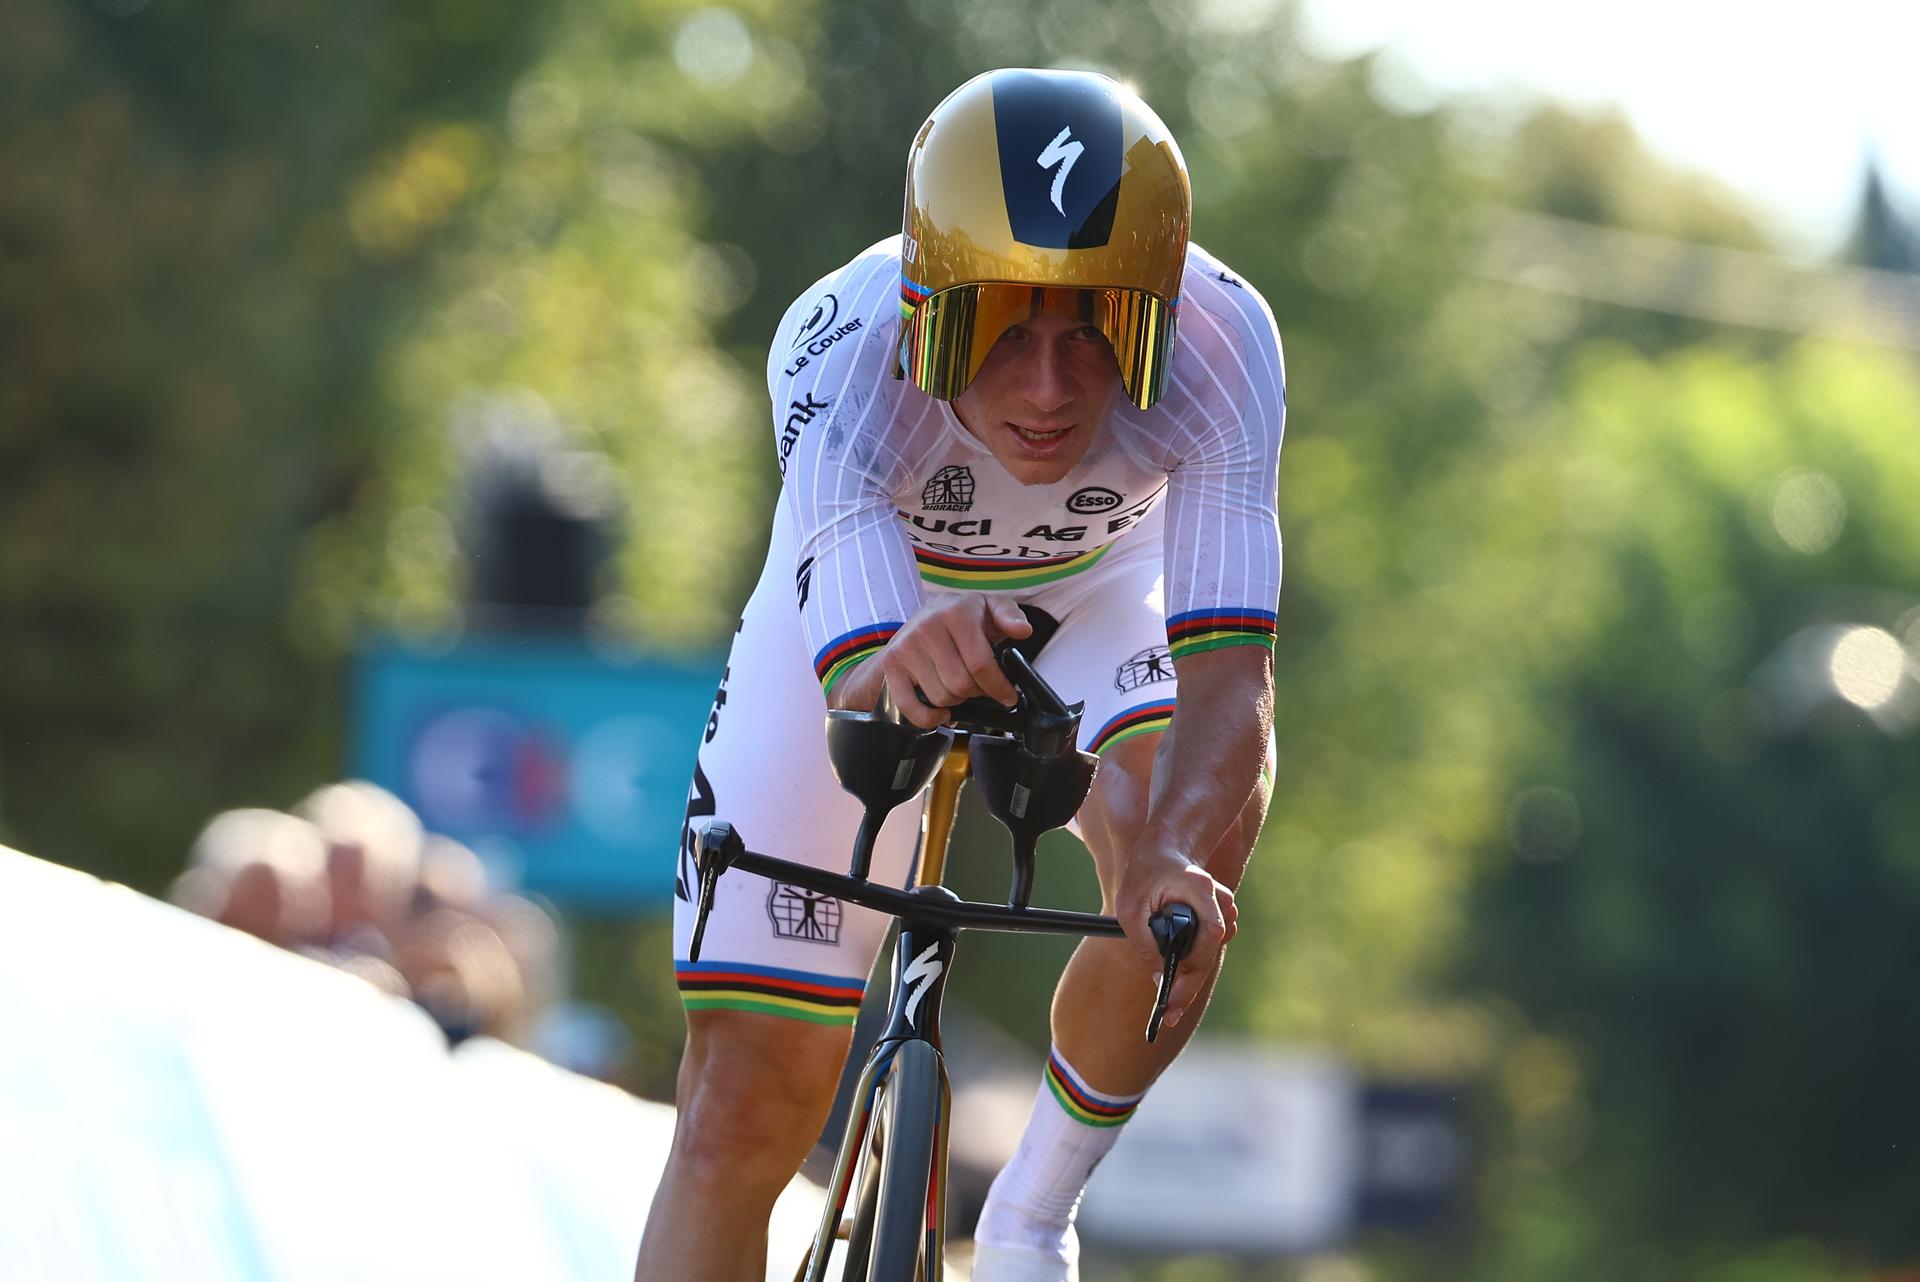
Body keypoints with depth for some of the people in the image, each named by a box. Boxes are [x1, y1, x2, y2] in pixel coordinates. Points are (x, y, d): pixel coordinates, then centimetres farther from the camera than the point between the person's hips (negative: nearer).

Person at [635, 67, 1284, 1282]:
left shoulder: (1222, 342, -37)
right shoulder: (841, 351, -40)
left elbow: (1228, 686, -44)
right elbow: (857, 710, -50)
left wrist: (1172, 859, -65)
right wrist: (897, 680, -75)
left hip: (1098, 597, 1)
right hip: (862, 620, -1)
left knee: (1186, 868, -31)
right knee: (744, 1112, -8)